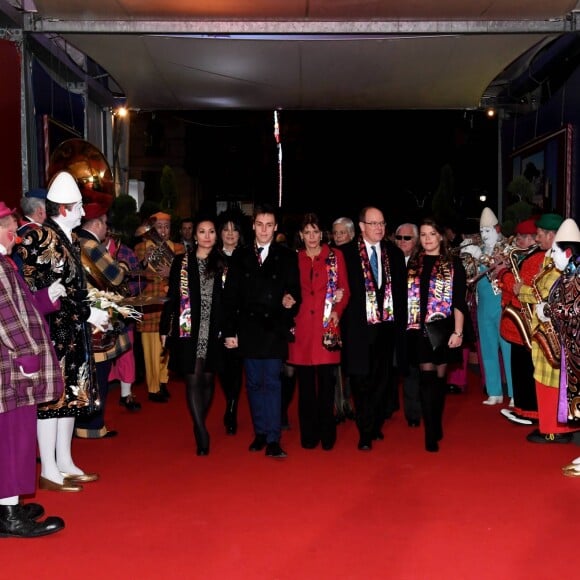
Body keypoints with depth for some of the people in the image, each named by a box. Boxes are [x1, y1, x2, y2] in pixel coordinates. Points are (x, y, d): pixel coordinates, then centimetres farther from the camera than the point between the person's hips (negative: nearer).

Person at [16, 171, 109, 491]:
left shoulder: (70, 239, 13)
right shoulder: (40, 238, -15)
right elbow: (44, 293, -19)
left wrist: (95, 310, 11)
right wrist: (87, 313, -18)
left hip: (73, 332, 9)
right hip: (51, 331, -9)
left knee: (71, 394, 13)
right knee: (52, 396, -1)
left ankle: (65, 464, 24)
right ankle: (49, 471, 9)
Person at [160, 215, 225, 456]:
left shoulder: (222, 264, 5)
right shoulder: (181, 262, 2)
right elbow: (172, 297, 3)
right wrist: (164, 328, 2)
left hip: (214, 330, 2)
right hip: (188, 329, -1)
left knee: (207, 378, 8)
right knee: (193, 379, -5)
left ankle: (199, 428, 23)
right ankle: (202, 434, -5)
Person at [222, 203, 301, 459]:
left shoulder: (287, 256, 3)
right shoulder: (240, 256, 8)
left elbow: (294, 290, 4)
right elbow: (230, 295, 6)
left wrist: (291, 300, -20)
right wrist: (230, 330, 1)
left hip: (274, 329, -2)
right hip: (248, 329, 2)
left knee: (272, 383, -5)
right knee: (254, 383, 8)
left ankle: (273, 440, -4)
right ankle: (260, 433, 19)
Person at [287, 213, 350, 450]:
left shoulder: (335, 256, 8)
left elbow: (345, 289, 5)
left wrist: (337, 311, -9)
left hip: (326, 326, -1)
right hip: (302, 327, 1)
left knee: (327, 382, -1)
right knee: (305, 383, 5)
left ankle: (327, 434, 11)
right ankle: (308, 434, 15)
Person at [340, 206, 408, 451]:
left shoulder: (394, 253, 10)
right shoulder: (346, 252, -3)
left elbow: (401, 291, 12)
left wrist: (400, 322, 6)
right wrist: (344, 319, -8)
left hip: (387, 326, 4)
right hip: (358, 328, -3)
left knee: (382, 379, 9)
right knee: (361, 382, 0)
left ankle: (375, 425, 25)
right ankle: (365, 433, 8)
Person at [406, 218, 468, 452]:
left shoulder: (453, 264, 2)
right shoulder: (413, 264, 9)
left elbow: (459, 301, -3)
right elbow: (407, 296, 9)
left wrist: (458, 332, -11)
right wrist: (408, 324, 0)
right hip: (420, 329, 1)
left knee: (439, 377, 8)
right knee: (426, 377, -5)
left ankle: (436, 426, 24)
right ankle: (431, 433, -4)